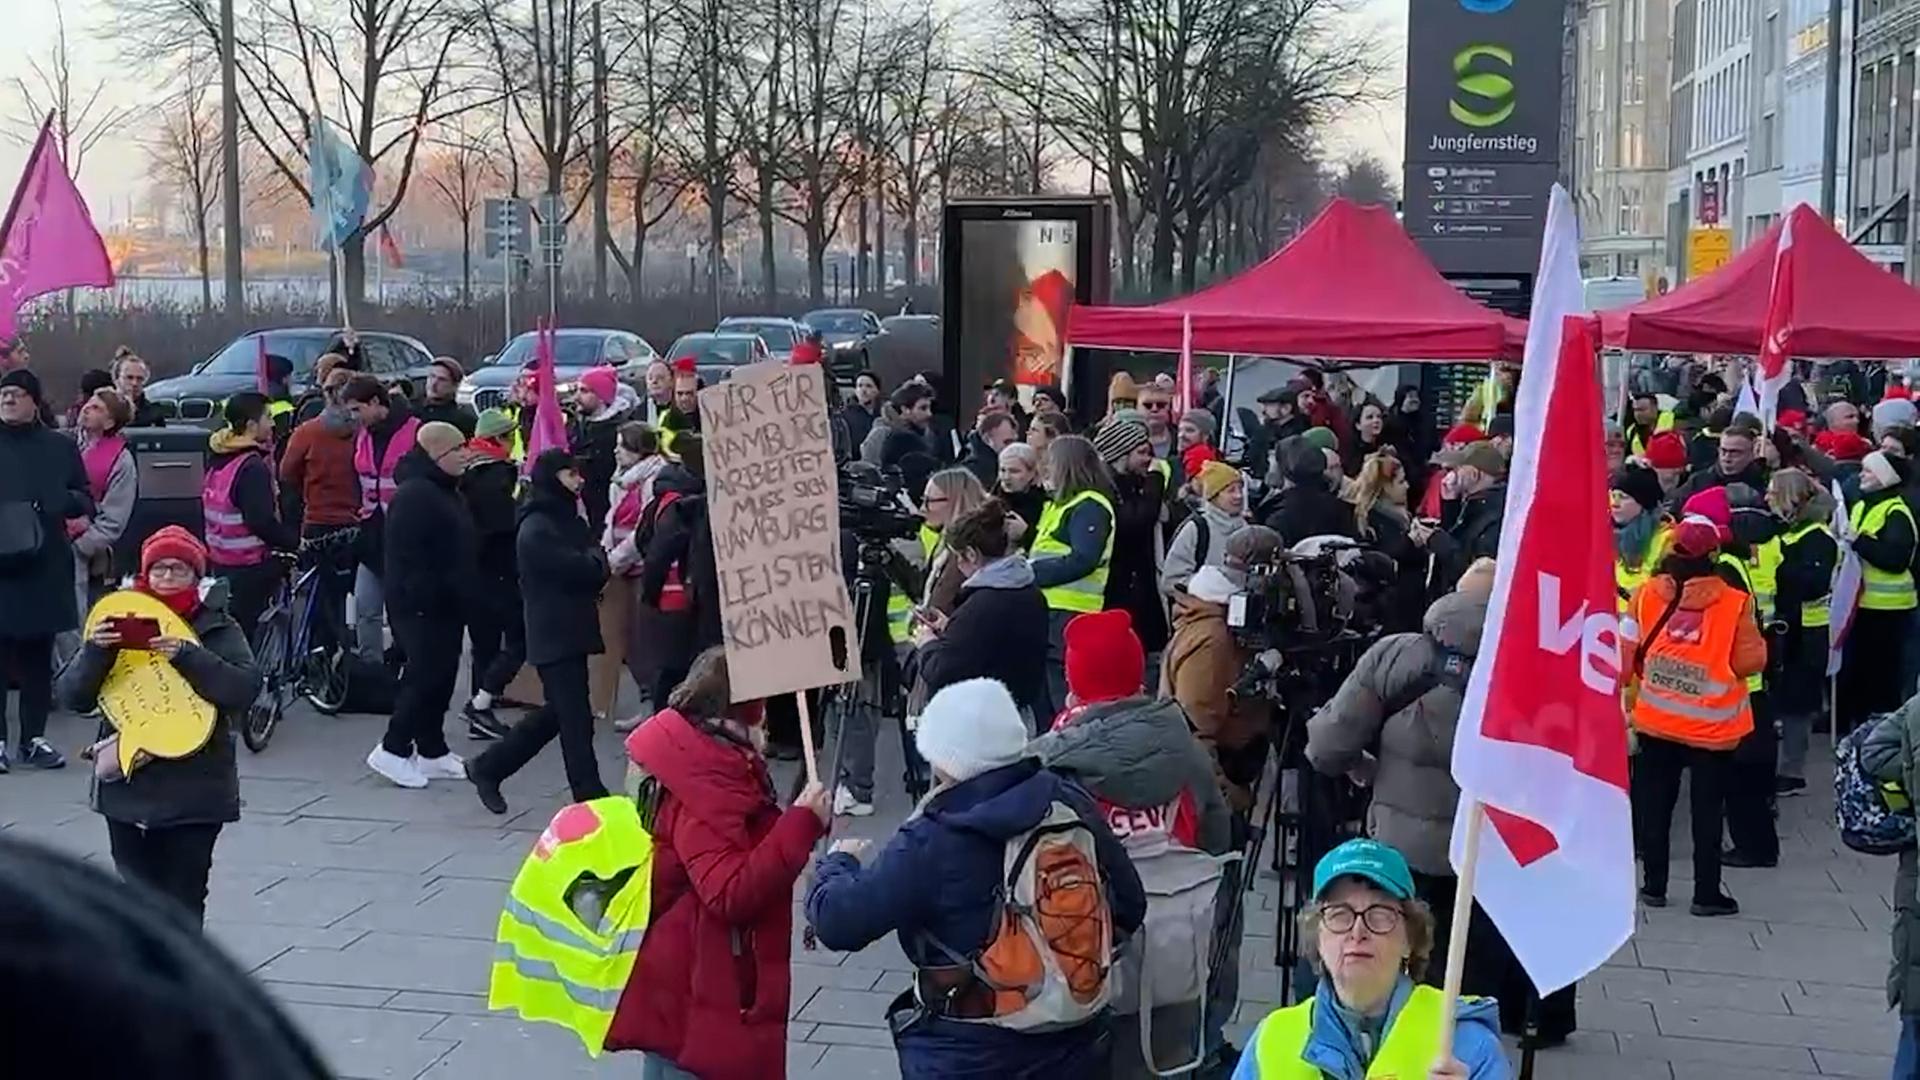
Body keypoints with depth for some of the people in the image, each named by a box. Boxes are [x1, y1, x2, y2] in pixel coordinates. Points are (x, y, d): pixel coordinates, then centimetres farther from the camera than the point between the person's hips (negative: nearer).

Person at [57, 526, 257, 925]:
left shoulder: (218, 629, 0)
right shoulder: (120, 623, 7)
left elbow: (245, 689, -15)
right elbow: (72, 696, 1)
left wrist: (187, 656, -26)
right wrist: (95, 652, -18)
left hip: (193, 787, -3)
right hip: (127, 784, 3)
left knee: (184, 900, -2)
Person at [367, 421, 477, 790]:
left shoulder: (445, 491, 16)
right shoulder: (414, 495, -18)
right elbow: (408, 554, -24)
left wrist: (461, 596, 21)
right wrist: (423, 596, -25)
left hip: (445, 605, 10)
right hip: (420, 606, -10)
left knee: (441, 675, 12)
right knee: (426, 674, -8)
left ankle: (431, 750, 20)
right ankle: (393, 749, 1)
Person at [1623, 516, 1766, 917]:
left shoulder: (1646, 594, -7)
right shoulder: (1735, 603, -13)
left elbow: (1625, 655, -3)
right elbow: (1750, 662, -9)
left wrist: (1628, 697, 10)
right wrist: (1756, 635, 10)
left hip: (1655, 720, 2)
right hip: (1712, 726, -2)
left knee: (1654, 803, 14)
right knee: (1707, 808, 8)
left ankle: (1654, 885, 21)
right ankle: (1706, 893, 12)